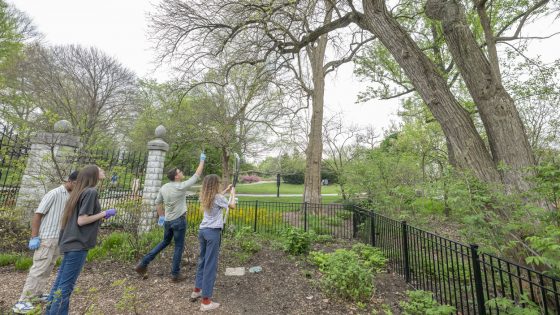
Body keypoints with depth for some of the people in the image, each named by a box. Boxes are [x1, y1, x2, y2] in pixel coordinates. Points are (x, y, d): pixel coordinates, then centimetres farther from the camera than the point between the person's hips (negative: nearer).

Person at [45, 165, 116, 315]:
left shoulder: (79, 192, 12)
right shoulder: (91, 192, -16)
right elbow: (82, 220, -19)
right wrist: (104, 214, -10)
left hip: (70, 242, 9)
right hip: (78, 244, -9)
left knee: (60, 282, 18)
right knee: (66, 285, 0)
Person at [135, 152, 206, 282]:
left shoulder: (163, 187, 1)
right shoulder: (181, 187, -19)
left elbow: (158, 202, 11)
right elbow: (196, 176, -13)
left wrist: (161, 216, 23)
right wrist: (202, 161, -6)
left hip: (167, 220, 7)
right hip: (179, 221, -7)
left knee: (165, 242, 27)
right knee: (179, 247, 6)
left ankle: (143, 264, 28)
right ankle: (175, 274, 16)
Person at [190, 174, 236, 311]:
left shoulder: (205, 197, 5)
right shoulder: (218, 197, -15)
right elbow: (232, 206, 0)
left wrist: (225, 191, 27)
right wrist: (233, 193, 14)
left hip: (202, 230, 8)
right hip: (213, 232, -8)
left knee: (202, 261, 22)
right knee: (210, 264, 1)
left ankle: (197, 291, 37)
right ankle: (206, 301, 10)